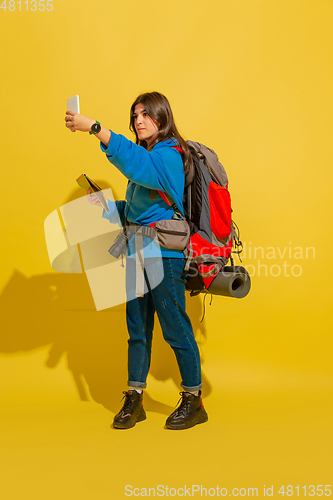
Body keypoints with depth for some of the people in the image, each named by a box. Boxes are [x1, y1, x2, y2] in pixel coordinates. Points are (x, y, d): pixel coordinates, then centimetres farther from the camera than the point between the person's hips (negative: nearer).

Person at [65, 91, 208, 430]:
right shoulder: (147, 156, 17)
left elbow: (136, 163, -33)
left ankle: (193, 401, 14)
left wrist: (93, 127, -36)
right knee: (137, 328, 11)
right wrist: (106, 205, 4)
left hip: (165, 255, -8)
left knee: (175, 328, 0)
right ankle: (134, 399, 20)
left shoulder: (169, 155, -10)